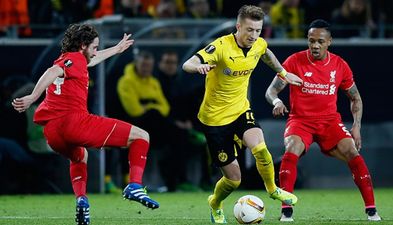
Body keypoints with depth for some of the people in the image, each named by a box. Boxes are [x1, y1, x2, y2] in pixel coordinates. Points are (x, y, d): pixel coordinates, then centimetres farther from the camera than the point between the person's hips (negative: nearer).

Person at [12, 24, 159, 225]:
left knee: (80, 156, 42)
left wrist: (116, 49, 67)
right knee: (141, 136, 3)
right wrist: (32, 98, -34)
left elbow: (93, 59, 50)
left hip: (51, 133, 9)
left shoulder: (66, 60, 28)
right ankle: (135, 185, -14)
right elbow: (53, 72, -20)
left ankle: (81, 200, 18)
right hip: (75, 121, -9)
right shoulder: (75, 58, 2)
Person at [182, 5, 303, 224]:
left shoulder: (258, 45, -5)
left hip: (241, 110, 4)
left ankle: (273, 189, 1)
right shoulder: (221, 46, -23)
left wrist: (283, 73, 30)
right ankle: (215, 204, 34)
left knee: (260, 148, -28)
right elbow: (187, 64, -34)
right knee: (233, 178, -1)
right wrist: (199, 67, -56)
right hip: (215, 117, -4)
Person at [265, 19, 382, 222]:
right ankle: (286, 212, -23)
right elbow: (271, 90, -6)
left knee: (353, 155, -17)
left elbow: (355, 99, 13)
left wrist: (356, 126, 0)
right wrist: (276, 102, -30)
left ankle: (371, 211, -7)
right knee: (291, 153, -30)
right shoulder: (295, 61, -7)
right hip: (300, 120, -2)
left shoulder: (340, 66, 0)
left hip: (330, 120, 2)